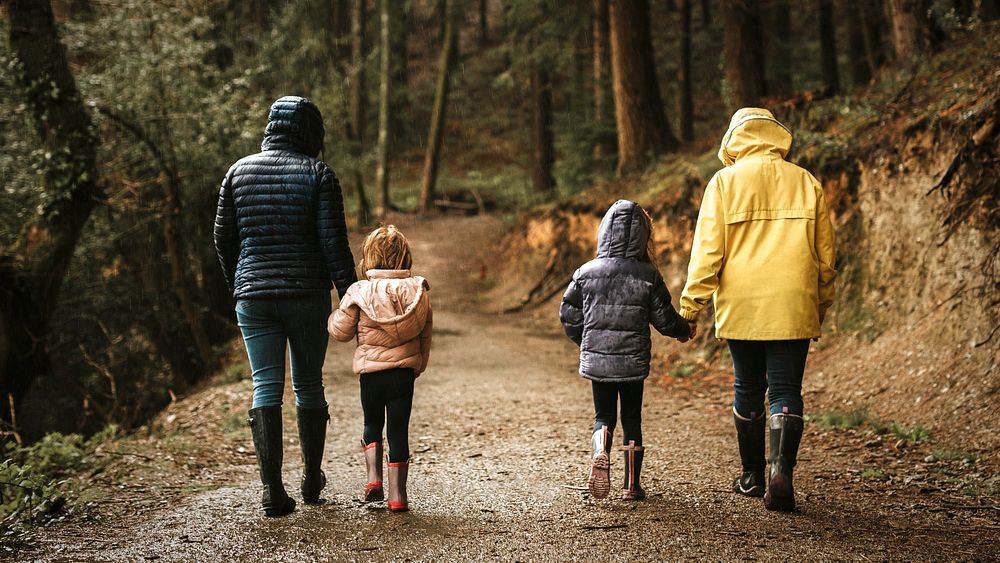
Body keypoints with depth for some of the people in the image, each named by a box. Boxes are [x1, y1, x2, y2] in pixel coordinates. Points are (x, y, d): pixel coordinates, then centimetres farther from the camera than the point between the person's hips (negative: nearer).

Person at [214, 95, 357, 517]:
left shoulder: (239, 172, 5)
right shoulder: (318, 174, -4)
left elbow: (223, 239, 9)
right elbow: (334, 242, -10)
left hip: (253, 297, 2)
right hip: (307, 295, -2)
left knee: (266, 388, 2)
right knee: (309, 386, 13)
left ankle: (272, 490, -6)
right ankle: (311, 480, 26)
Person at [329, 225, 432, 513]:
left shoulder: (359, 293, -7)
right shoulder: (417, 290, -1)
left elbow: (341, 331, -1)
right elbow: (425, 335, 6)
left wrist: (336, 315, 20)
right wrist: (419, 366, 20)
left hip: (370, 371, -1)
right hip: (404, 372, 1)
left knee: (372, 425, 21)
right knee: (398, 430, 6)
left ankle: (374, 478, 7)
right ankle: (397, 495, 7)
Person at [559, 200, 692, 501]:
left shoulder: (585, 273, -3)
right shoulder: (648, 276, -7)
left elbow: (569, 316, 3)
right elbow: (665, 319, -2)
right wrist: (683, 331, 20)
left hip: (596, 361, 1)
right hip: (633, 363, -1)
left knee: (603, 417, 14)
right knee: (632, 420, 13)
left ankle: (600, 453, -18)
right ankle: (631, 484, 16)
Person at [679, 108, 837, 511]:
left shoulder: (725, 182, -1)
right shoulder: (806, 183, 6)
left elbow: (707, 250, -5)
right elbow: (825, 254, 11)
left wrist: (690, 307, 1)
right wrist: (821, 307, 23)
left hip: (741, 309, -1)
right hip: (794, 309, 1)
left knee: (748, 390, 13)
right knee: (786, 391, 2)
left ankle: (753, 475, 22)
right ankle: (781, 469, -17)